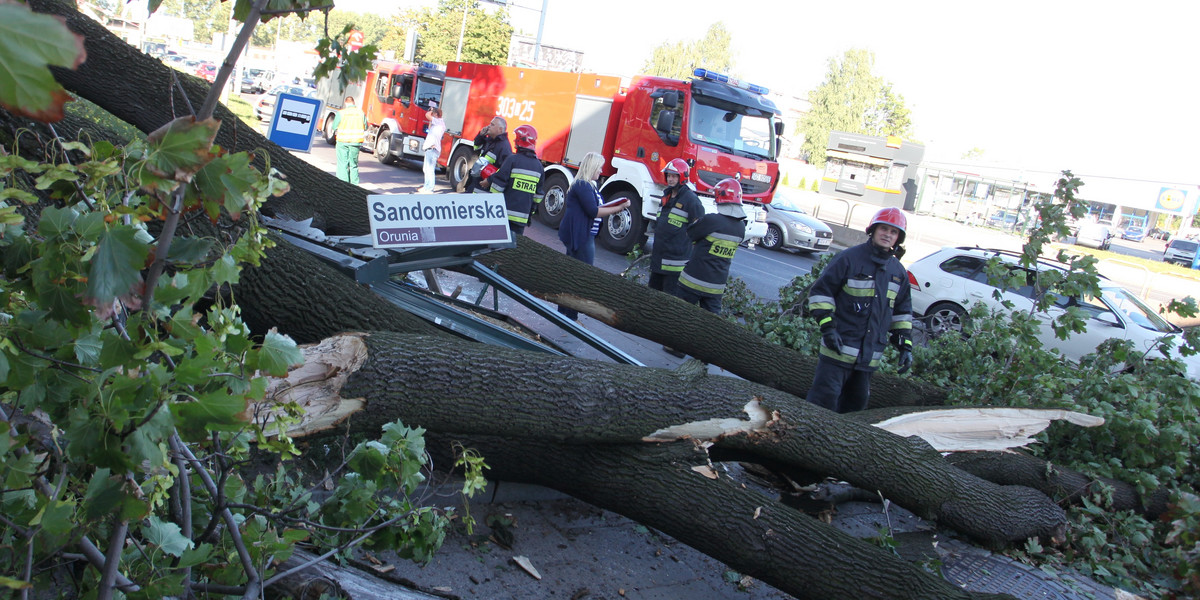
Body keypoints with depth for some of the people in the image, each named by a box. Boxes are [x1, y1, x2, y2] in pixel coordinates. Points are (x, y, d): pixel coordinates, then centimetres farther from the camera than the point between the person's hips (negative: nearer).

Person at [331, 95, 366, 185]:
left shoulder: (341, 113, -4)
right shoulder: (360, 112, 3)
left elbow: (335, 127, 1)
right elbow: (365, 127, 8)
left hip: (343, 141, -2)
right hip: (356, 141, 2)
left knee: (343, 165, 3)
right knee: (354, 165, 13)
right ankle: (354, 185, 12)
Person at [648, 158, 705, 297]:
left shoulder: (690, 199, -12)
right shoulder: (667, 195, 16)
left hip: (676, 258, -9)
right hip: (658, 257, 9)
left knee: (670, 296, -7)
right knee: (654, 288, 16)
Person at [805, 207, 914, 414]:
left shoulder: (899, 271, 11)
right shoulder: (850, 258, -7)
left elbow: (902, 311, 19)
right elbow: (820, 292, -7)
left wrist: (905, 345, 10)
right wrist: (827, 326, -16)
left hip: (870, 356, 6)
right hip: (839, 349, -6)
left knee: (856, 404, 14)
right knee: (824, 400, -7)